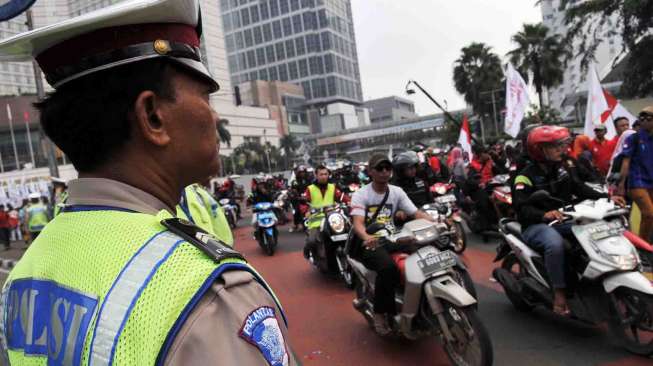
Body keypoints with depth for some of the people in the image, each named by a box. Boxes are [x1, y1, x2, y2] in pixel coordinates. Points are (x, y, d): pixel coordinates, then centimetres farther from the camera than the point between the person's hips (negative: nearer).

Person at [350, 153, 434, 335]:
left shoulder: (397, 192, 8)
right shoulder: (361, 195, -6)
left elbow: (417, 213, 1)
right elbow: (358, 223, -20)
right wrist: (367, 237, -43)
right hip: (368, 244, -4)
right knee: (388, 267, -34)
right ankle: (380, 313, -14)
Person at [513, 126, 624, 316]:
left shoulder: (562, 168, 11)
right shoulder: (526, 177, -13)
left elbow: (579, 188, 7)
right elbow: (522, 207, -23)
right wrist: (545, 215, -41)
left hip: (564, 220, 7)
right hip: (536, 225, -7)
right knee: (555, 243, -37)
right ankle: (559, 293, -26)